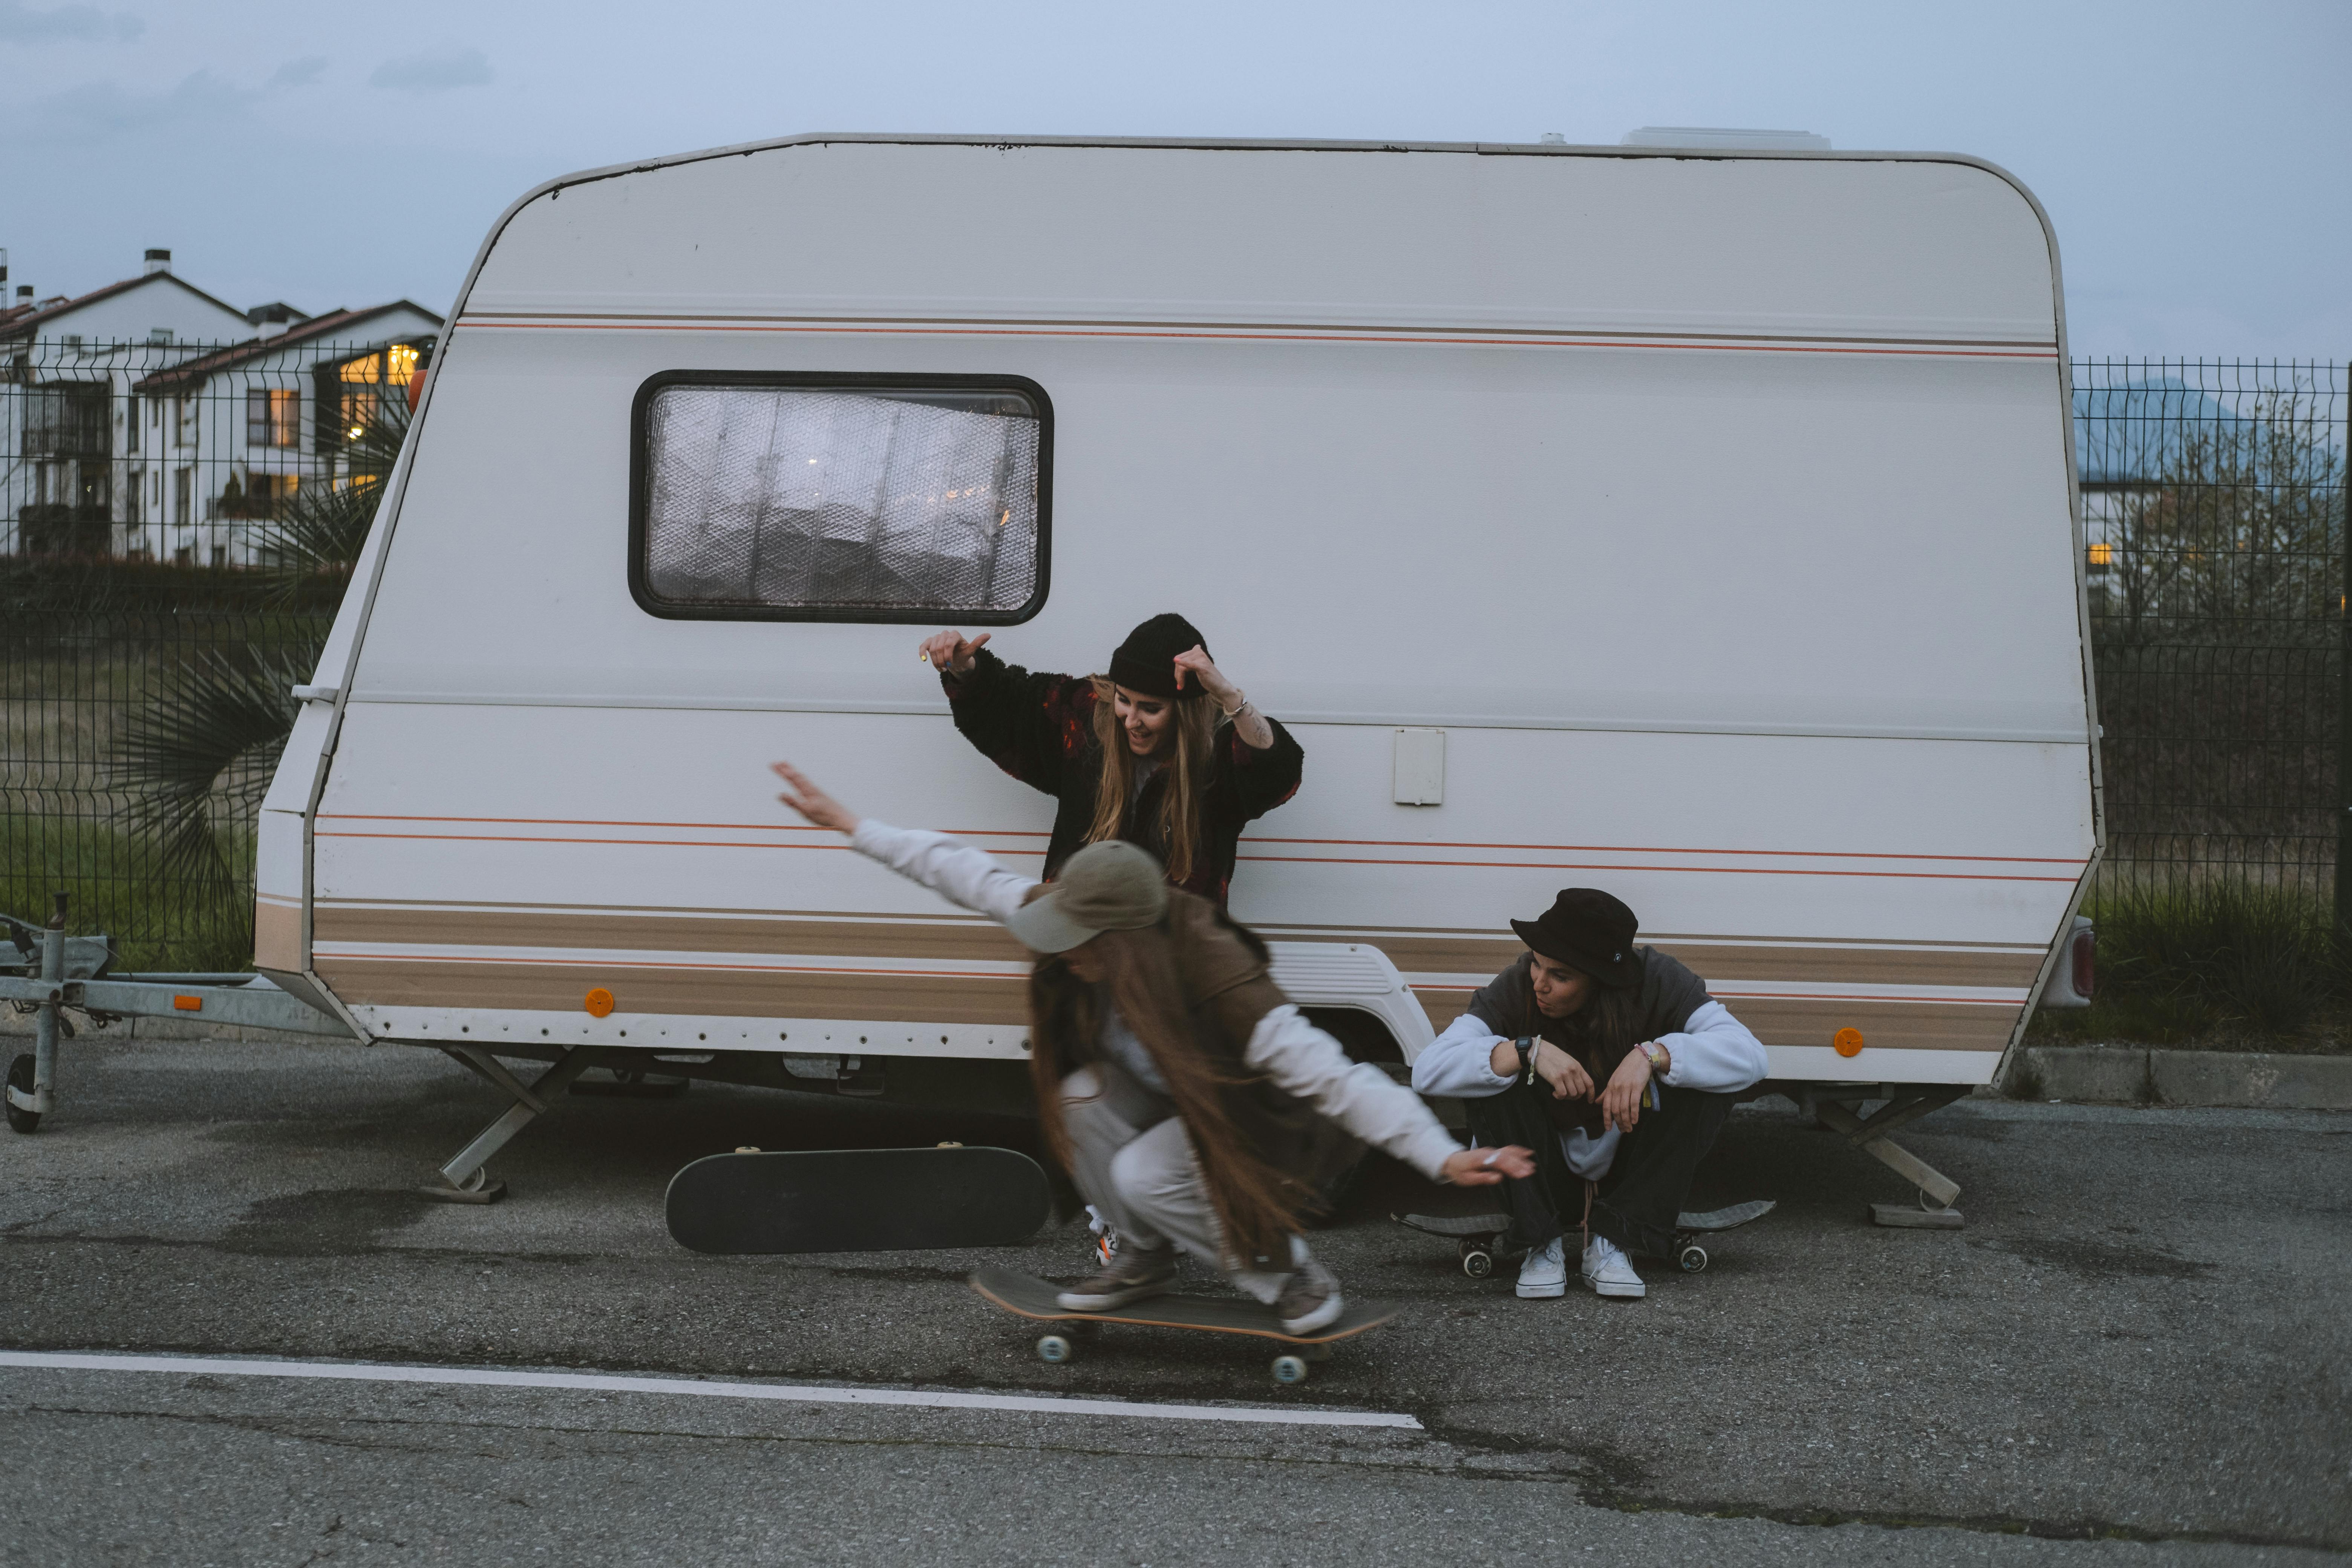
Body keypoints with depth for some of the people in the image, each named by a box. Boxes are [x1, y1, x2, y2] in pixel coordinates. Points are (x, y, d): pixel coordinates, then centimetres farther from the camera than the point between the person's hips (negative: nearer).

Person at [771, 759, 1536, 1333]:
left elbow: (1334, 1077, -43)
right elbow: (968, 875, -9)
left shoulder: (1218, 986, -39)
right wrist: (852, 827, -6)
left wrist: (1443, 1157, -52)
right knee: (1084, 1095, -19)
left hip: (1255, 1129, -7)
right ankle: (1143, 1257, 4)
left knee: (1143, 1176, -30)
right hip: (1170, 1102, 7)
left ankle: (1289, 1273, -6)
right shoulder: (1079, 923, -19)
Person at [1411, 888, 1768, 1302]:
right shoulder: (1517, 989, -19)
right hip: (1548, 1183, 0)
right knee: (1493, 1070, -26)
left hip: (1631, 1177, 1)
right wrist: (1529, 1051, -39)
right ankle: (1541, 1245, -17)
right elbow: (1428, 1070, -28)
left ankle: (1612, 1244, -19)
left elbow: (1749, 1056, -28)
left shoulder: (1656, 981, -19)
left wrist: (1652, 1055, -41)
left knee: (1708, 1082, -25)